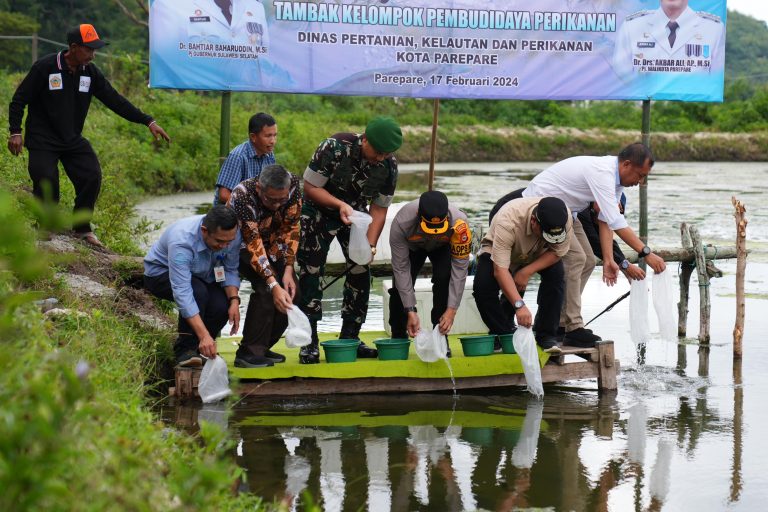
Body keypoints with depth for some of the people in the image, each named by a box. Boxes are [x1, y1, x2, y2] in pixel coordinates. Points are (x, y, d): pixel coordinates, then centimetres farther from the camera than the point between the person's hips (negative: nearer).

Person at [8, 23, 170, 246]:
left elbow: (115, 100, 3)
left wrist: (148, 121, -3)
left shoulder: (90, 72, 1)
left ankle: (82, 228, 7)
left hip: (73, 140, 5)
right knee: (47, 184, -15)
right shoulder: (45, 67, -13)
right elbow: (19, 100, -7)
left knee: (92, 177, -9)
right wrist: (15, 132, -16)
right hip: (42, 141, -5)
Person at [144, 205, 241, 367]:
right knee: (198, 292, -35)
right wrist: (204, 335, -51)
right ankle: (185, 350, -20)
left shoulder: (233, 234, -23)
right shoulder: (181, 241, -40)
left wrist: (234, 300, -30)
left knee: (222, 305, -23)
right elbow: (182, 292, -45)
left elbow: (230, 270, -10)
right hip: (160, 273, -5)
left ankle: (197, 348, 3)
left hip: (201, 277, 5)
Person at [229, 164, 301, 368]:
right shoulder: (243, 196, -38)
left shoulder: (293, 185, -24)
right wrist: (273, 284, -46)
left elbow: (290, 229, -16)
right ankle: (248, 353, -22)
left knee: (289, 289, -8)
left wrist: (288, 270, -23)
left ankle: (262, 346, 9)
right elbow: (253, 244, -39)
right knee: (265, 287, -28)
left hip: (271, 243, 6)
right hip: (241, 243, -6)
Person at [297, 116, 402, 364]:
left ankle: (350, 338, 9)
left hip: (354, 214, 4)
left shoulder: (389, 166, -18)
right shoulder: (335, 147, -30)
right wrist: (340, 204, -36)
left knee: (360, 274, -2)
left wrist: (370, 245, -20)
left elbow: (379, 209, -8)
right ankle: (309, 343, -5)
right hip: (318, 211, -4)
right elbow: (310, 187, -22)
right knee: (311, 274, -8)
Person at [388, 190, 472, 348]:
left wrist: (451, 310, -37)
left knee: (444, 278, -26)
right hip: (412, 246, 1)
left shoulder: (459, 224, -42)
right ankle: (398, 339, 5)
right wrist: (410, 311, -36)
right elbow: (401, 269, -34)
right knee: (400, 284, -16)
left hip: (443, 246, 0)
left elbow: (459, 270, -34)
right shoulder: (401, 223, -42)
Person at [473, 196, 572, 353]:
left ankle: (546, 334, -14)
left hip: (538, 254, 3)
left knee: (555, 273, -27)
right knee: (483, 285, -29)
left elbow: (557, 252, -19)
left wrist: (527, 272, -31)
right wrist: (519, 305, -52)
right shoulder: (508, 221, -43)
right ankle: (503, 332, -6)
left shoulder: (564, 217, -32)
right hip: (497, 251, -3)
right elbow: (500, 270, -44)